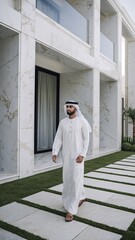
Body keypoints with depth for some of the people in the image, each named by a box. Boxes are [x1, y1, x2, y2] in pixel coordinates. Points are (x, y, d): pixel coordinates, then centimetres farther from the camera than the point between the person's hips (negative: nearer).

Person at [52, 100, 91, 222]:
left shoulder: (82, 121, -8)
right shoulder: (62, 122, 6)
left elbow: (86, 139, -8)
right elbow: (58, 138, 2)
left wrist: (82, 154, -18)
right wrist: (54, 153, -11)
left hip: (77, 155, -6)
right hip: (66, 155, 6)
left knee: (75, 180, -7)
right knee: (68, 179, 16)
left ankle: (71, 210, 0)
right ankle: (81, 197, 41)